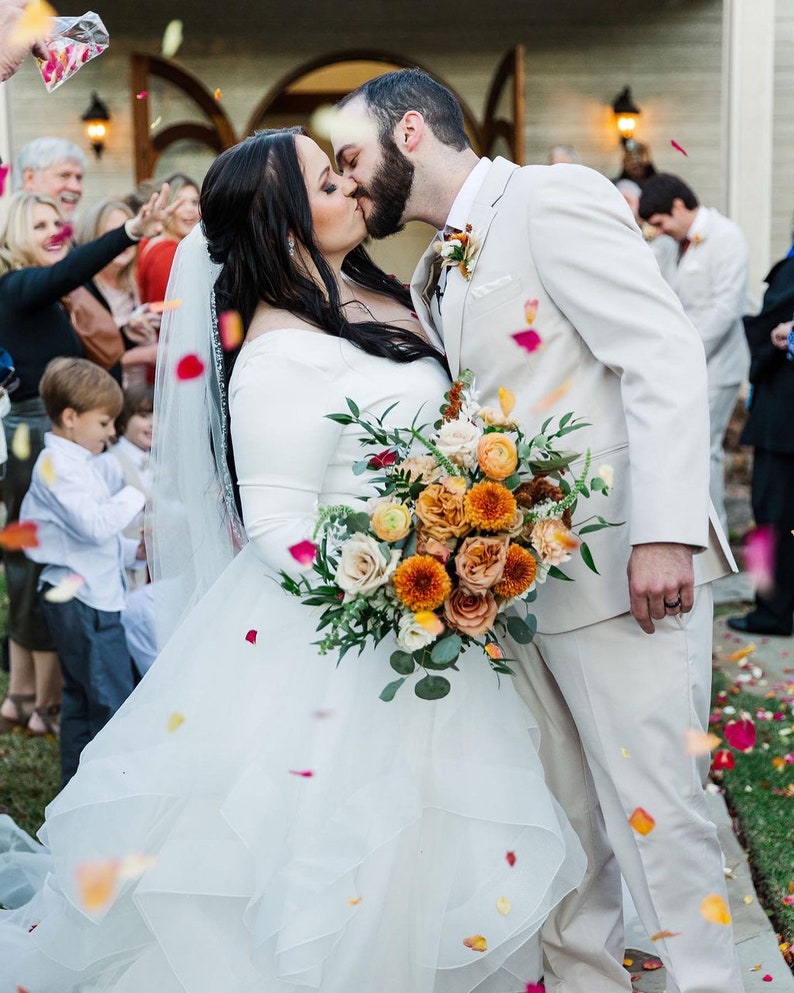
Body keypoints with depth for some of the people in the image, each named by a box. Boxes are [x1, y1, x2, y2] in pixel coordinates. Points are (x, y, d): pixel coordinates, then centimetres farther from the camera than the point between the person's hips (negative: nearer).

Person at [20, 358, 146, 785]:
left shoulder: (77, 462, 17)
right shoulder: (57, 466, -16)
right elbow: (94, 524, -26)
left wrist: (133, 550, 8)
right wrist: (135, 495, -16)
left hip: (94, 594, 11)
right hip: (82, 601, -11)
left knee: (82, 698, 16)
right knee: (113, 699, -6)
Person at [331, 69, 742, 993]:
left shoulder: (552, 197, -7)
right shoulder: (433, 275, 19)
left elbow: (665, 354, -16)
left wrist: (664, 533, -23)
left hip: (621, 567, -8)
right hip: (516, 578, 8)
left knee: (654, 811, -5)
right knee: (562, 813, 13)